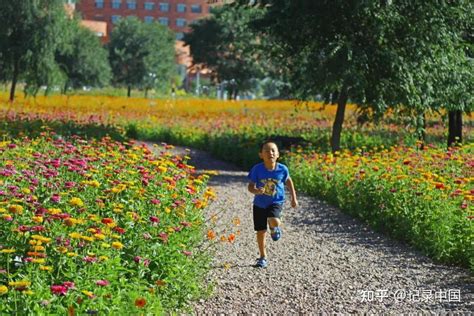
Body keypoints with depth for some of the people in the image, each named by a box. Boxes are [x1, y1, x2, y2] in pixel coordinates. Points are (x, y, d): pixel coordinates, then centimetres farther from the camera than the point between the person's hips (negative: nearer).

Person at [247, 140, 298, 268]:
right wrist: (256, 191, -33)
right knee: (261, 231, 6)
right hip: (260, 204, 1)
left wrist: (294, 198, 12)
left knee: (274, 222, -30)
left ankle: (275, 228, 10)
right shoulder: (257, 169, -16)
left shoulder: (282, 169, -12)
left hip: (276, 202, -1)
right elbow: (250, 186, -10)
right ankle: (263, 257, 26)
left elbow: (288, 181, 8)